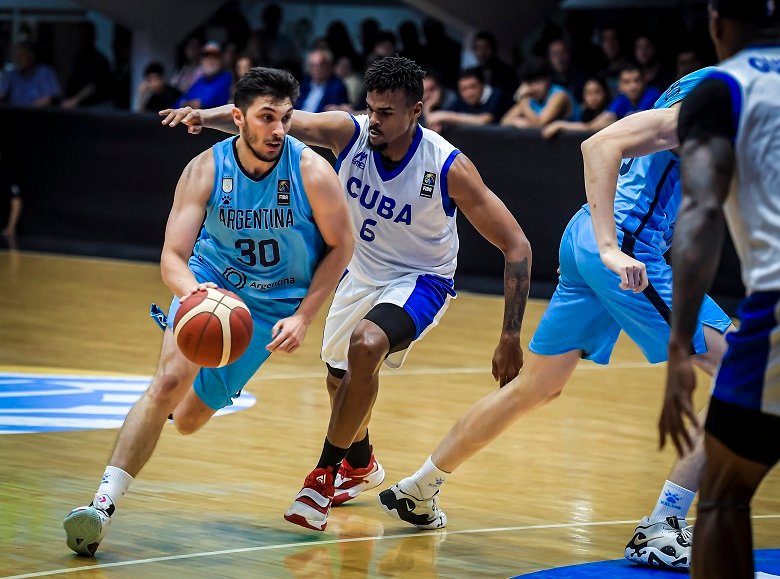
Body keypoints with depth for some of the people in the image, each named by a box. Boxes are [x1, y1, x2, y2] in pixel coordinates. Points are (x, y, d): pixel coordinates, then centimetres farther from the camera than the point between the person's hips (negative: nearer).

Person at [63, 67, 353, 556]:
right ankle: (105, 502, -24)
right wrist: (192, 291, -45)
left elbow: (341, 245, -9)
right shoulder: (205, 170, -19)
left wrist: (303, 317, -16)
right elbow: (173, 256, -22)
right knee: (169, 380, -26)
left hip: (274, 303, 0)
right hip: (208, 283, 0)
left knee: (189, 418, 5)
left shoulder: (312, 172, -21)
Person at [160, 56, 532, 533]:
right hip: (362, 274, 5)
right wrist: (206, 116, -50)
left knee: (366, 345, -33)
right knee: (341, 378, 21)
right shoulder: (349, 133, -20)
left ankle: (325, 475, -19)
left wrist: (511, 338, -26)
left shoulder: (450, 168, -28)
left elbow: (516, 247, -23)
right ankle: (360, 466, 53)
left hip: (420, 281, -5)